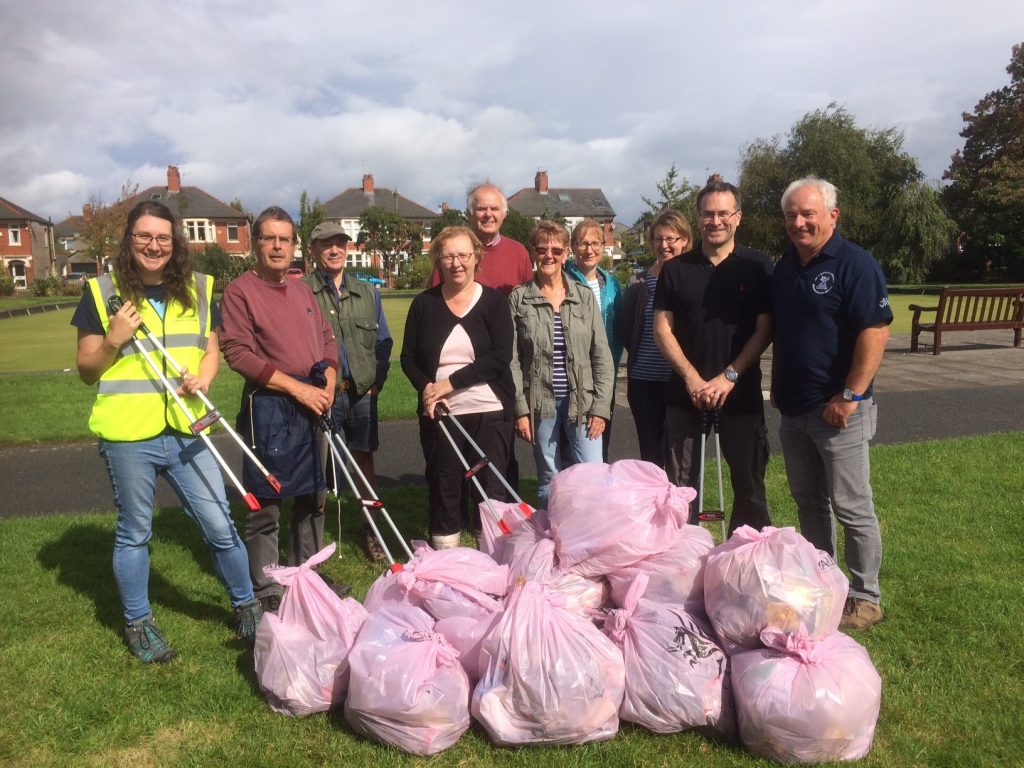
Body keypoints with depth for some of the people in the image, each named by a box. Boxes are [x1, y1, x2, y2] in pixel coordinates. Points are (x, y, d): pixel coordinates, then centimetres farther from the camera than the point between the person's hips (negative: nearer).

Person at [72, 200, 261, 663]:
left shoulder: (199, 290, 7)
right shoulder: (103, 293, 0)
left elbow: (212, 350, 14)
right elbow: (86, 370, 4)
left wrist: (203, 380, -7)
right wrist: (113, 341, -15)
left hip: (186, 431, 2)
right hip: (128, 436, -2)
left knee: (220, 526, 5)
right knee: (134, 533, 12)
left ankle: (246, 608, 25)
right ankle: (137, 624, 32)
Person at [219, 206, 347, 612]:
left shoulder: (303, 290, 15)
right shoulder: (239, 291, -5)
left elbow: (327, 338, 16)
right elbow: (238, 352, -14)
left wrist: (327, 384, -2)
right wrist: (296, 387, -17)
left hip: (314, 405, 7)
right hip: (269, 407, -7)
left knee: (311, 496, 15)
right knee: (266, 503, 0)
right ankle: (266, 591, 12)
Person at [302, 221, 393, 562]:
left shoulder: (368, 292, 11)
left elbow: (383, 342, 13)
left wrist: (377, 381, 4)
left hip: (363, 394, 4)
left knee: (365, 461, 13)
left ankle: (370, 530, 28)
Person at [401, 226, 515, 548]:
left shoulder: (494, 301, -1)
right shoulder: (424, 304, 5)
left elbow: (500, 356, -11)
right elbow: (408, 357, 7)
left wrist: (451, 382, -16)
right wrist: (426, 387, -13)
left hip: (489, 411, -2)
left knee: (492, 487, 2)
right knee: (443, 488, 9)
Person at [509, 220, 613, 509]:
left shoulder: (585, 296, 4)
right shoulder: (518, 299, 1)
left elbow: (602, 355, 3)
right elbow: (513, 359, -1)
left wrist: (600, 407, -4)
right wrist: (521, 409, -6)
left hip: (582, 401, 1)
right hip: (540, 403, 0)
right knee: (549, 479, 9)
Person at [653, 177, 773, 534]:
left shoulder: (758, 266, 1)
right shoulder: (675, 270, 6)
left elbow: (764, 330, -3)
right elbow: (663, 330, 3)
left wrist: (728, 377, -13)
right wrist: (691, 377, -9)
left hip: (741, 394, -1)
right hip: (685, 394, 2)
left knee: (749, 485, 7)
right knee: (681, 486, 6)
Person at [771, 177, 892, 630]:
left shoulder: (854, 264, -12)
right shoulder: (785, 266, 11)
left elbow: (876, 331, -19)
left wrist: (850, 396, -21)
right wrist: (778, 387, 14)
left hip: (837, 410, -7)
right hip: (792, 408, 7)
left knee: (851, 507, 3)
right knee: (808, 502, 16)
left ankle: (865, 597, 18)